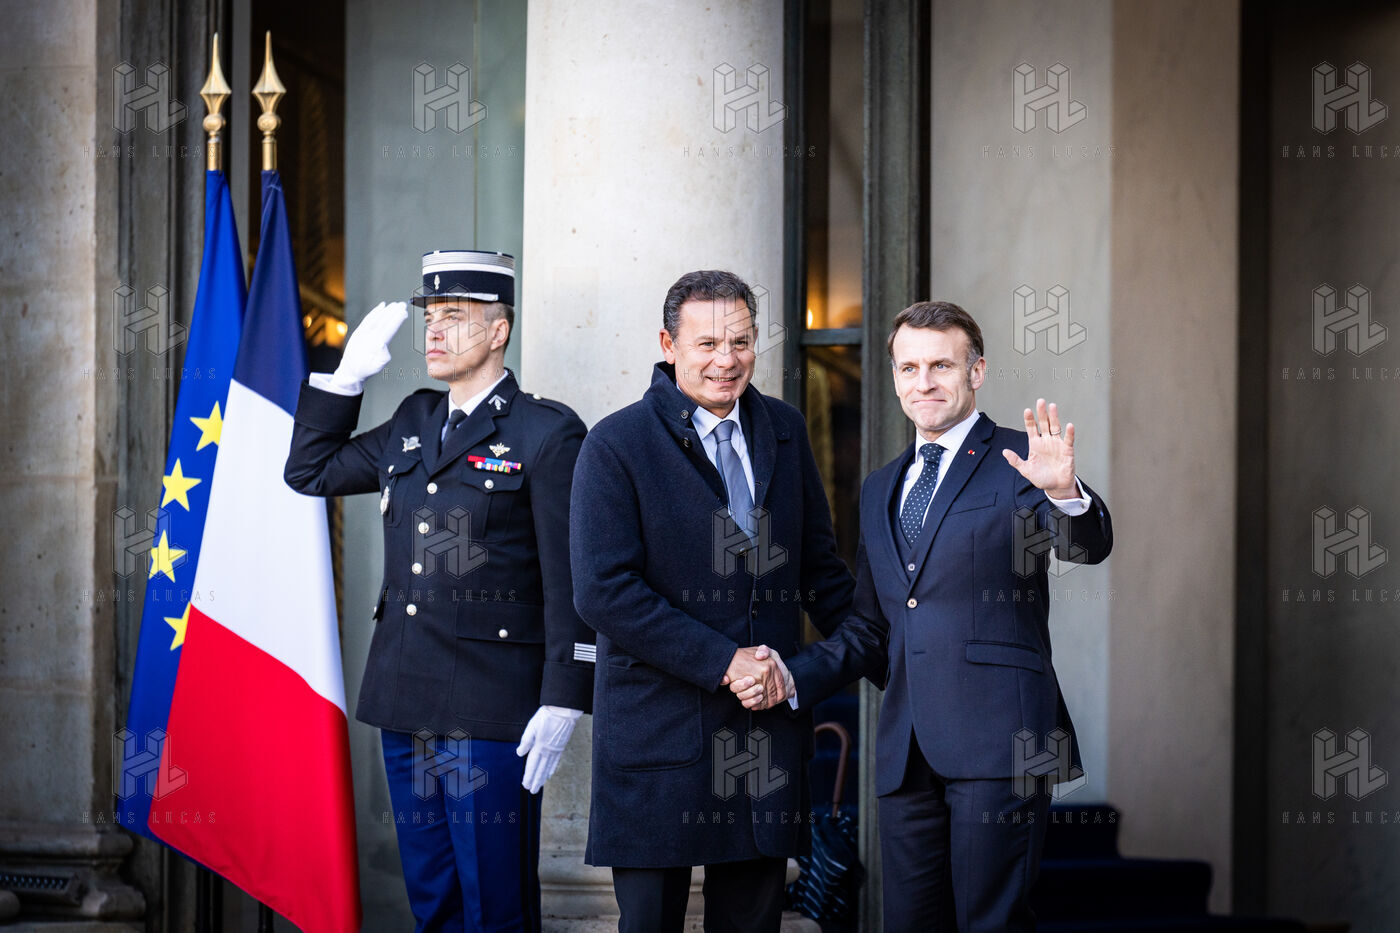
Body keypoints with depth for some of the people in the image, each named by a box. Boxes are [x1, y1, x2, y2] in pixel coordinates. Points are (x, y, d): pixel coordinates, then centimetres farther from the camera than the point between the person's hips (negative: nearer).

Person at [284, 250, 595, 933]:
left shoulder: (547, 433, -6)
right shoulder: (411, 424, 14)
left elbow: (571, 581, -10)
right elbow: (308, 470, 24)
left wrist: (562, 704, -15)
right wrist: (348, 375, 12)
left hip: (491, 711, -7)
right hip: (406, 701, 7)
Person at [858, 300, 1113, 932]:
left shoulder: (1016, 463, 0)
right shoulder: (881, 489, 20)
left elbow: (1089, 546, -17)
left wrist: (1065, 493, -38)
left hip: (995, 741, -6)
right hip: (905, 750, 6)